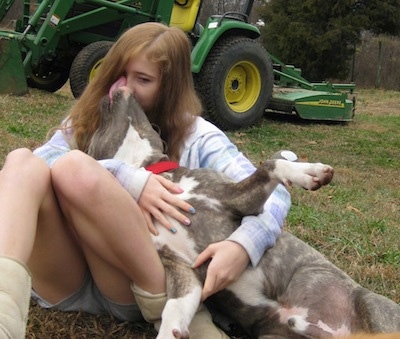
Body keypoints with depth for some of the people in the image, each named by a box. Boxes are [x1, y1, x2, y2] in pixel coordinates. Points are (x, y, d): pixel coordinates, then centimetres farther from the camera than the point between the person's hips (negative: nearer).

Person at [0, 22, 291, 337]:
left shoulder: (194, 136, 6)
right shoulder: (87, 121, 14)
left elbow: (272, 194, -4)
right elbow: (40, 163, -7)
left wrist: (243, 245, -27)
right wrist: (125, 179, -23)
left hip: (134, 285, -3)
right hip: (62, 283, 3)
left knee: (74, 166, -26)